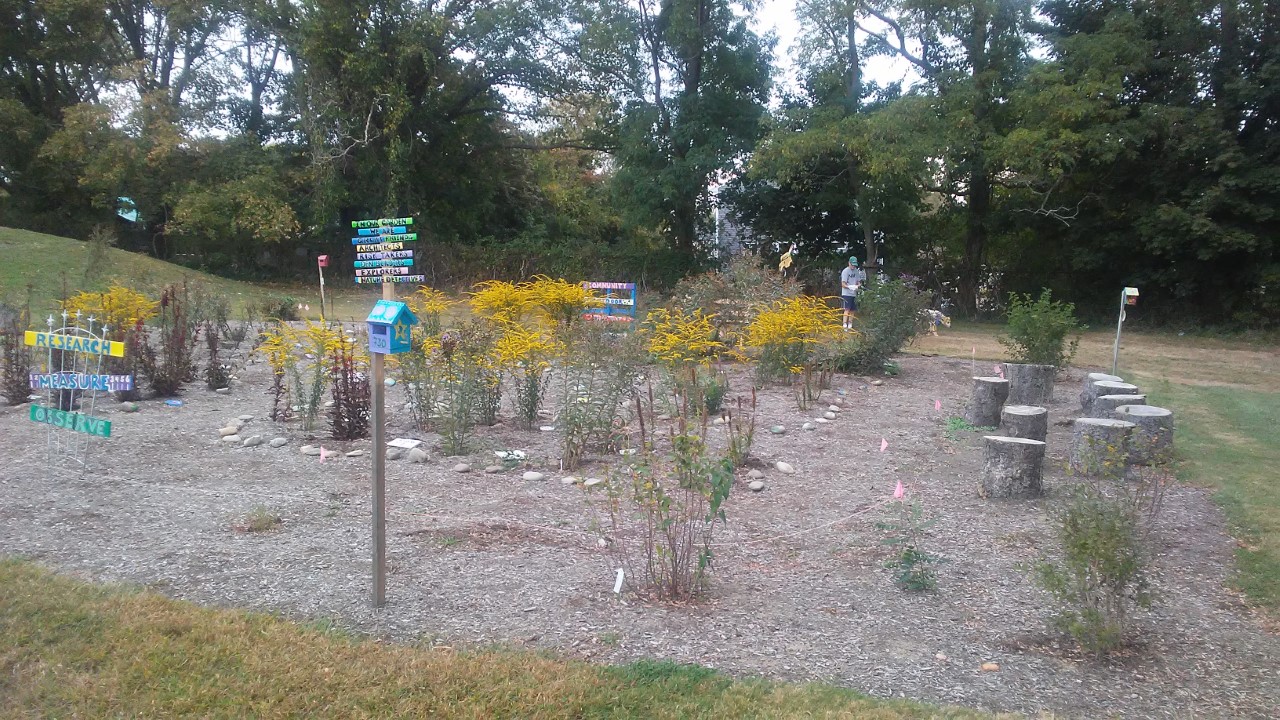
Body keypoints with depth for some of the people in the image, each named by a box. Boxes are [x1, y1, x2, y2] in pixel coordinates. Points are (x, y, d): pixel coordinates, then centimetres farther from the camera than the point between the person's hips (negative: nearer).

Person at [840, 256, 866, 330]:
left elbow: (859, 282, 16)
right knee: (847, 309, -15)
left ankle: (850, 326, 14)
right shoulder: (845, 271, -7)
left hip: (854, 294, 6)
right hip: (846, 294, -6)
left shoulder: (857, 271, 12)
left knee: (852, 310, 7)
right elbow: (843, 284, -11)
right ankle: (845, 325, -17)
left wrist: (858, 285, -8)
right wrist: (849, 287, -29)